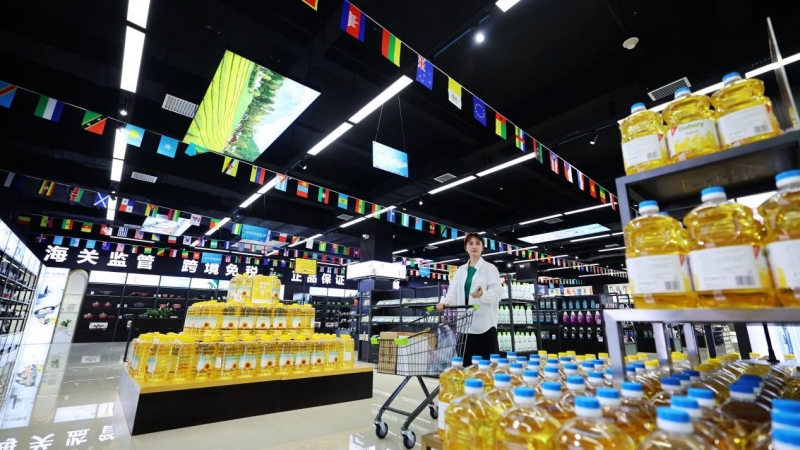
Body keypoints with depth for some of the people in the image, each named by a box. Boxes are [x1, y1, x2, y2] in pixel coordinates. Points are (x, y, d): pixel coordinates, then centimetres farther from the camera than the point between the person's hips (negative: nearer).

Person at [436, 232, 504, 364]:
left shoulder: (490, 268, 5)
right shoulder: (461, 270, 17)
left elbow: (497, 292, -7)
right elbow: (453, 293, 10)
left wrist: (483, 294, -28)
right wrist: (444, 303, -10)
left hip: (485, 323, -4)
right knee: (467, 363, 7)